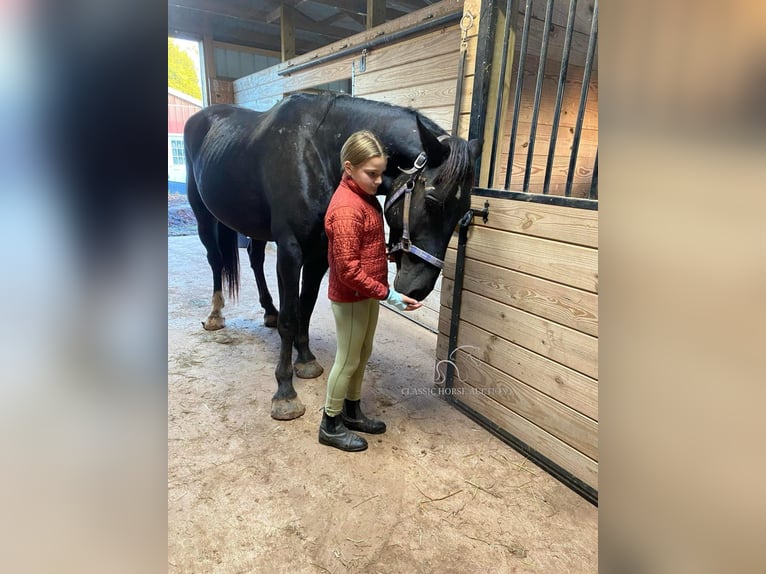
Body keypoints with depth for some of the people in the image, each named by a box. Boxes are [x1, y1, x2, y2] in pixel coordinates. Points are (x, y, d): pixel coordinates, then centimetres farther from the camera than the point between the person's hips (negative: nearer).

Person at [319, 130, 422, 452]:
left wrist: (380, 291, 15)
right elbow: (348, 269, -27)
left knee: (363, 355, 19)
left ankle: (352, 411, 38)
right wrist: (388, 294, -25)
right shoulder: (346, 208, -25)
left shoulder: (365, 196, 5)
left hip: (367, 294, 9)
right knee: (348, 360, 5)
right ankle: (331, 426, 25)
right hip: (350, 298, -9)